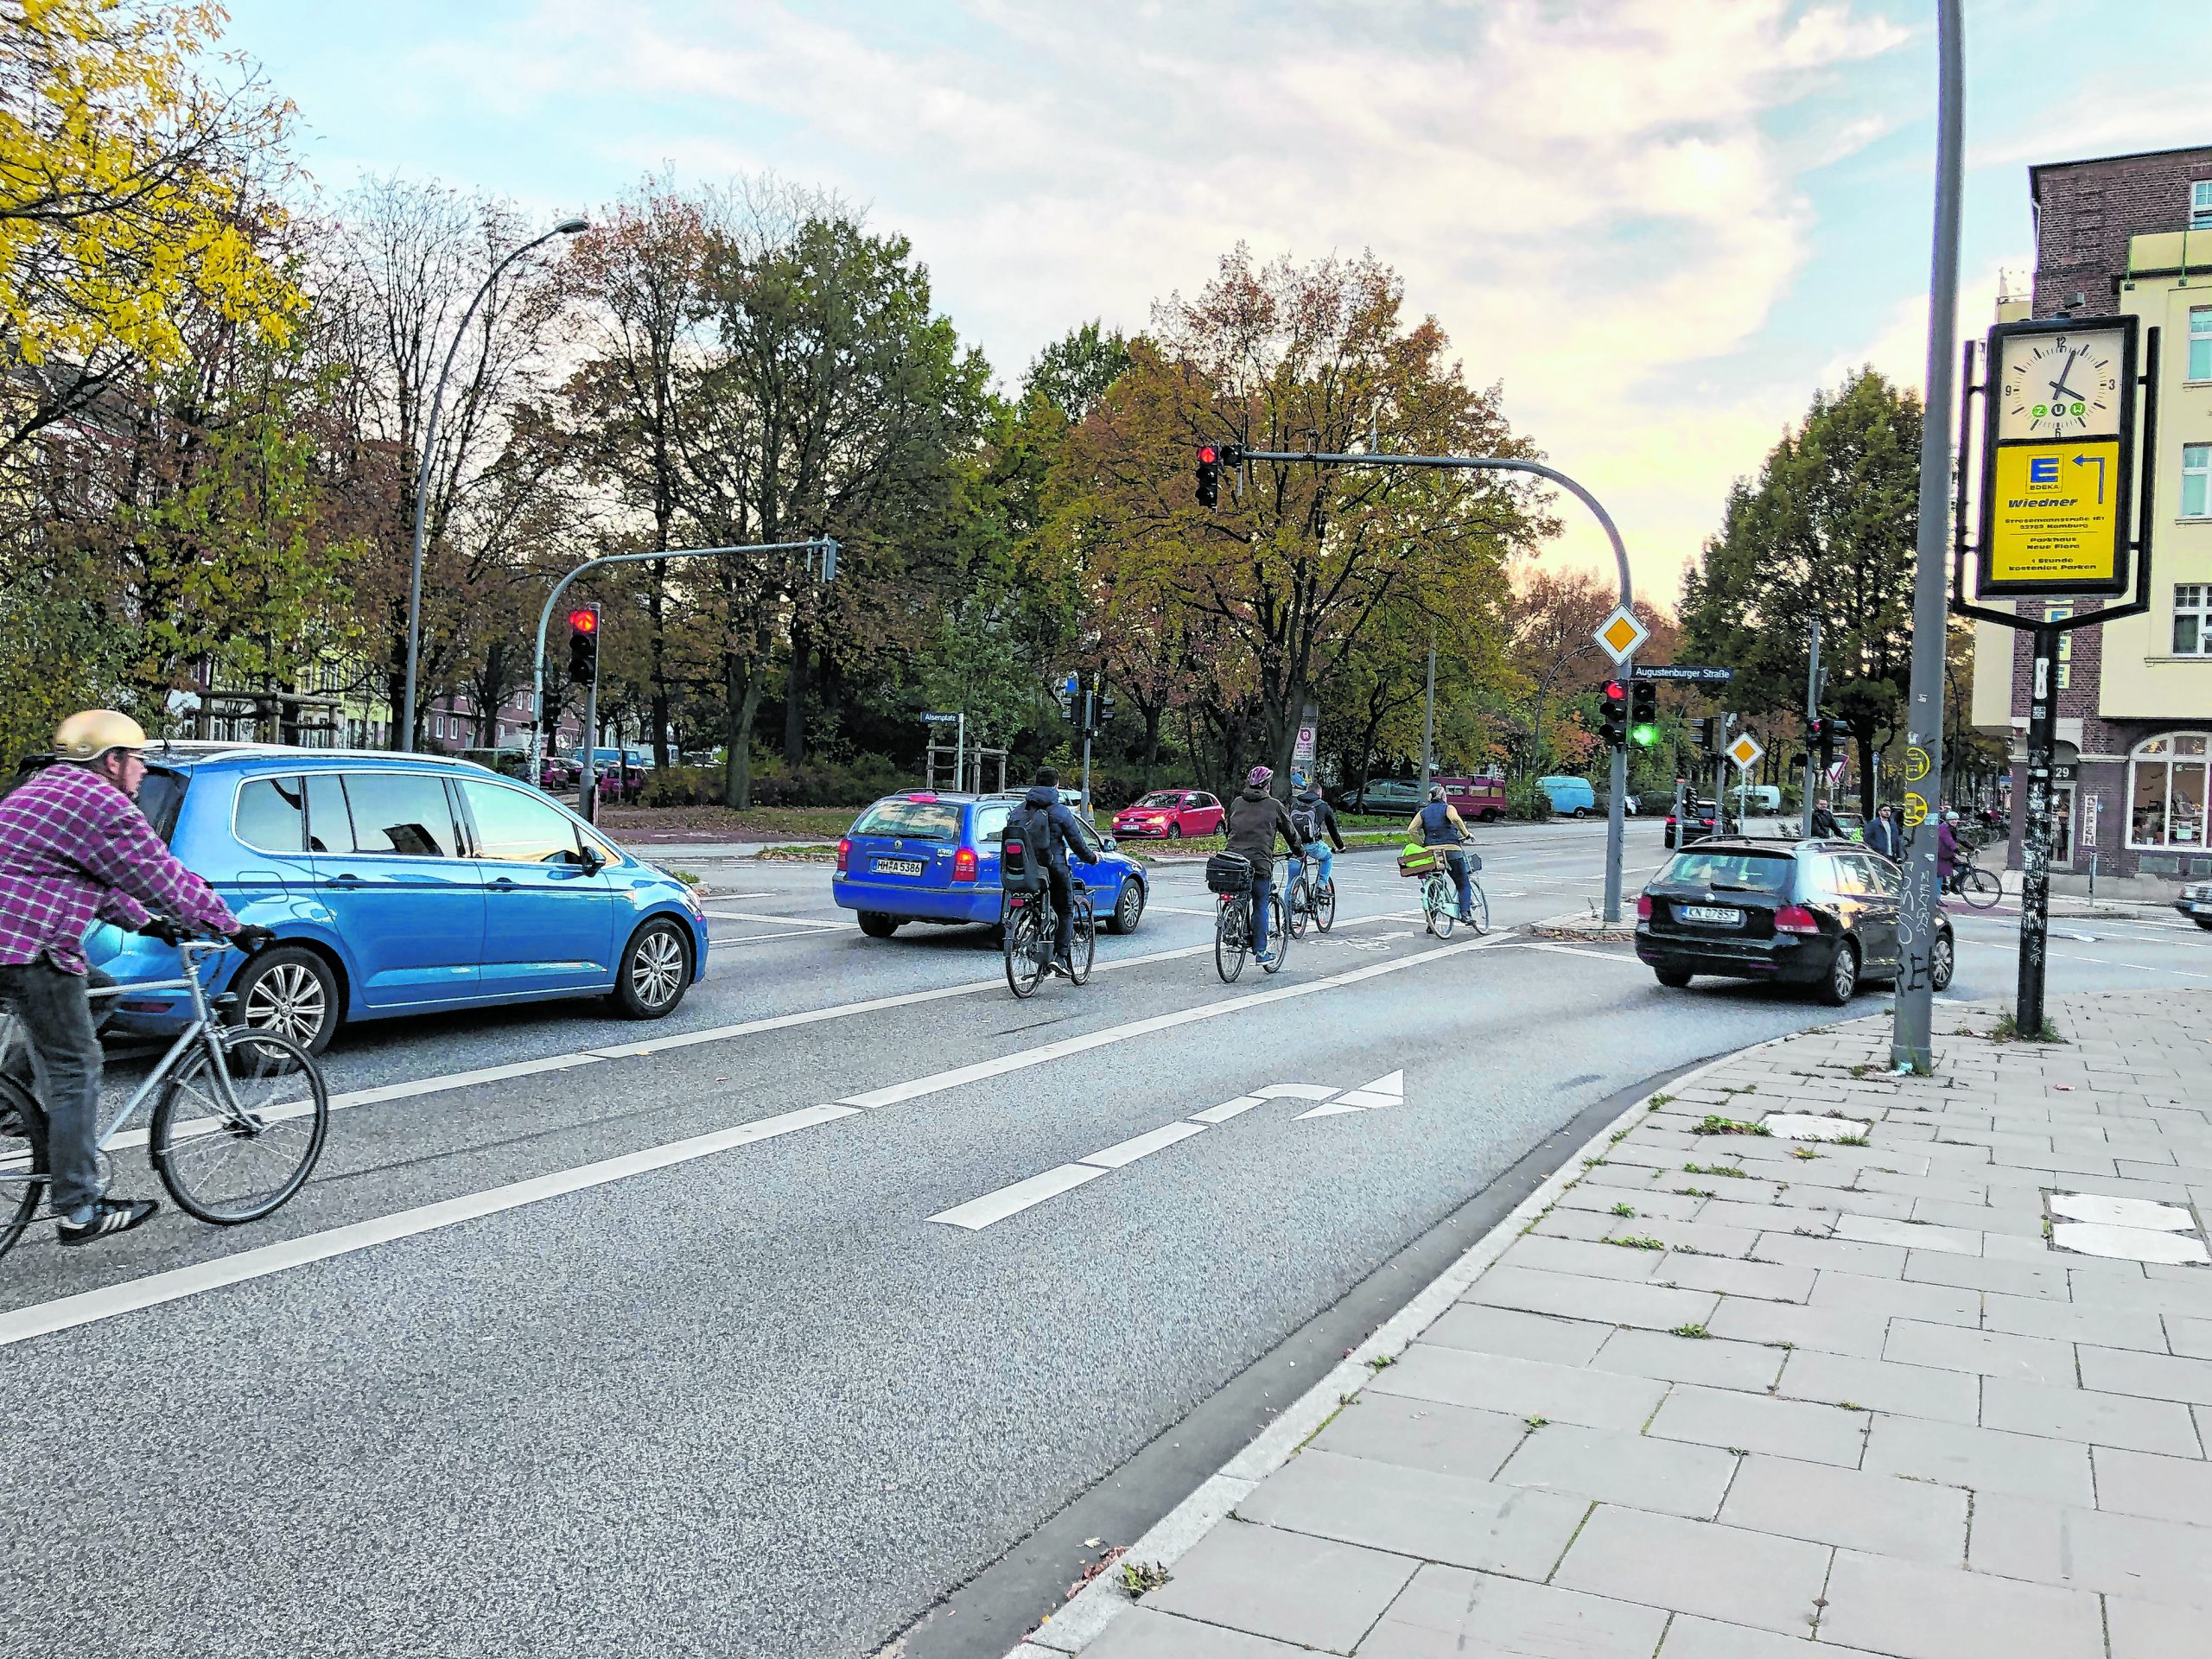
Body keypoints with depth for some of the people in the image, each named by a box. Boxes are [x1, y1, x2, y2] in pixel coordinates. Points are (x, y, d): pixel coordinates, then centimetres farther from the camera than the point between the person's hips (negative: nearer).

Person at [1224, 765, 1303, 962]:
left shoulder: (1236, 803, 14)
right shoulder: (1274, 806, 2)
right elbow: (1290, 832, 11)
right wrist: (1298, 850, 28)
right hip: (1260, 863, -4)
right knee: (1260, 907, 3)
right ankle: (1260, 951, 5)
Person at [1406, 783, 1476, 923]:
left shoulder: (1423, 812, 15)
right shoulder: (1448, 808, 5)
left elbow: (1411, 830, 0)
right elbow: (1455, 819, -19)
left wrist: (1421, 844, 9)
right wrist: (1466, 834, -8)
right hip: (1451, 849, -3)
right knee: (1463, 884, 5)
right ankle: (1465, 913, -14)